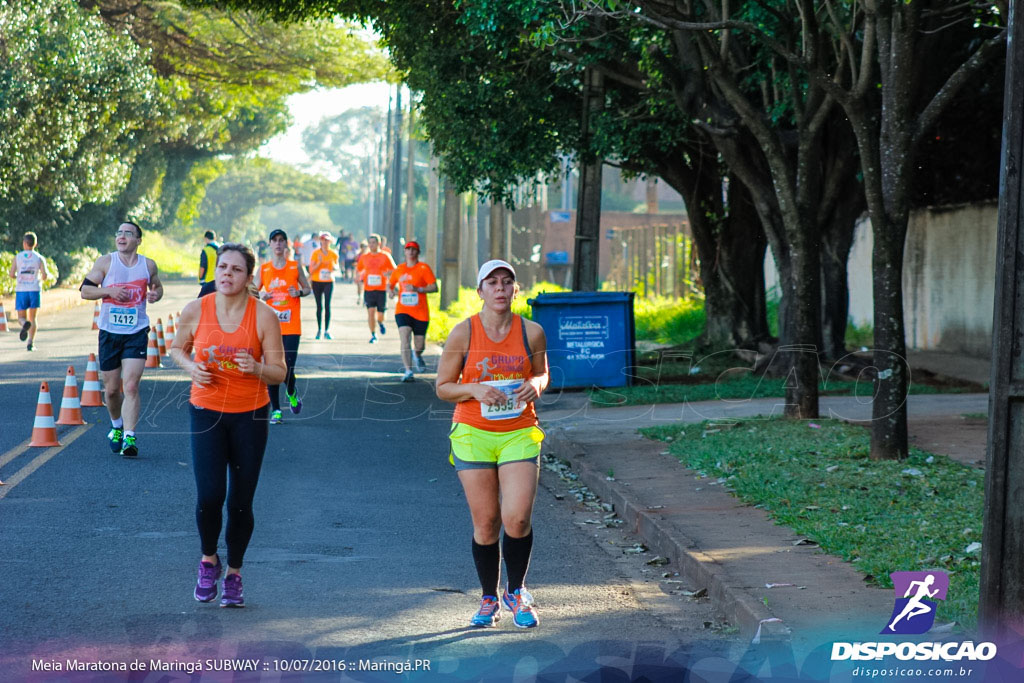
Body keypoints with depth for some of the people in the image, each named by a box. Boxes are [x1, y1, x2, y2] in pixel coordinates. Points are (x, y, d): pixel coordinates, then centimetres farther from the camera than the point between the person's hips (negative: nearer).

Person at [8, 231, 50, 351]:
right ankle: (31, 343, -1)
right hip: (35, 290, 0)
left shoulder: (17, 257, 2)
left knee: (21, 318, 8)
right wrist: (42, 279, 17)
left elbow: (11, 274, -4)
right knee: (32, 318, 12)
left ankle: (25, 324, -29)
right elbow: (45, 275, -6)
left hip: (21, 291, 0)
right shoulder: (40, 258, 2)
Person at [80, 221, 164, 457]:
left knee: (131, 386, -14)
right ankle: (117, 426, 38)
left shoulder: (149, 265, 3)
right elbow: (85, 290, 0)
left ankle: (129, 437, -16)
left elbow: (157, 287, 20)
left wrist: (155, 295, -4)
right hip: (109, 332, 1)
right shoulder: (106, 262, -1)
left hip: (137, 333, -1)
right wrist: (109, 290, -16)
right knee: (111, 389, 11)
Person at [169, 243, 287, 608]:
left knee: (240, 502, 3)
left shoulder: (264, 316, -8)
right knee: (209, 495, -14)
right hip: (206, 411, 0)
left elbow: (279, 373, -4)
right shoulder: (195, 310, -5)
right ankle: (208, 559, 16)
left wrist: (257, 368, -25)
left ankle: (234, 574, 25)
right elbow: (177, 348, 12)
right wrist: (190, 367, -9)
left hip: (250, 414, 0)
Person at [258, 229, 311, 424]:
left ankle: (291, 393, 24)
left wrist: (299, 292, -9)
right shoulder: (263, 269, 6)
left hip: (291, 326, -1)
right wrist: (261, 295, -9)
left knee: (288, 368, -10)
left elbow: (308, 289, 13)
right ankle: (275, 410, 9)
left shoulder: (296, 267, 4)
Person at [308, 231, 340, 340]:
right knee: (319, 306, 4)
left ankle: (327, 330, -10)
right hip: (317, 282, 0)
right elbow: (311, 270, -6)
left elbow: (336, 266, 15)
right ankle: (319, 329, 15)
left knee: (327, 305, -10)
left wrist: (334, 268, -9)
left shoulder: (333, 254, 2)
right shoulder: (315, 253, -3)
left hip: (329, 282, 0)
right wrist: (319, 262, -20)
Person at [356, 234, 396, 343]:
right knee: (370, 311, -8)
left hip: (382, 289, -1)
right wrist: (360, 275, -1)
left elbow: (394, 270, 4)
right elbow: (359, 269, 20)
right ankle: (373, 335, 2)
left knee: (381, 313, 0)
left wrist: (387, 273, -16)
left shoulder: (385, 256, 0)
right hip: (368, 289, 1)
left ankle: (380, 322, 37)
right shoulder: (364, 257, 7)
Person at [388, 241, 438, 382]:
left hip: (420, 313, -1)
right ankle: (408, 371, -19)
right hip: (402, 310, 1)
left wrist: (417, 289, -22)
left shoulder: (424, 268, -3)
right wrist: (391, 291, -2)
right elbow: (390, 284, 21)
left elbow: (434, 287, -10)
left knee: (420, 346, 7)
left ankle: (417, 356, 44)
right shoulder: (399, 269, 8)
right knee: (405, 340, -19)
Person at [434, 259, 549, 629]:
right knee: (485, 523, 0)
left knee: (517, 518, -11)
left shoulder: (532, 332, 1)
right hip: (473, 434, 0)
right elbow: (443, 387, 2)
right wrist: (475, 390, -16)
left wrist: (535, 385, -7)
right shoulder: (463, 333, -3)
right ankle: (489, 599, 19)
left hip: (519, 433, 1)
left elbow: (542, 374, 17)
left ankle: (516, 592, 14)